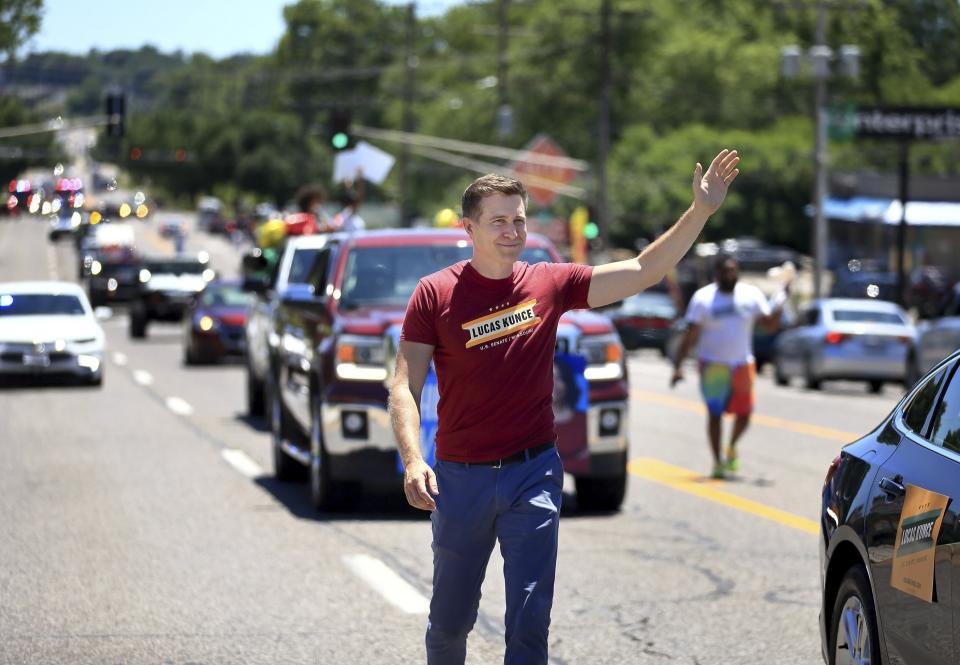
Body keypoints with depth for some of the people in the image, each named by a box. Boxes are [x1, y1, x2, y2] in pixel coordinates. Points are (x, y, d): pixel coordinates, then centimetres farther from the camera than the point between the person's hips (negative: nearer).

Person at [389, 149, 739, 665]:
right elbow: (405, 386, -7)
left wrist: (701, 211, -11)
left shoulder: (549, 284, 2)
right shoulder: (436, 294, -4)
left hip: (533, 472, 1)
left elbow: (643, 271, -1)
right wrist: (412, 460, -22)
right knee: (451, 618, 12)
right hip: (461, 478, 0)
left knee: (530, 619, -6)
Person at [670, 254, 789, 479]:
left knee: (744, 413, 4)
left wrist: (780, 301, -12)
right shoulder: (703, 298, -4)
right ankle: (717, 462, 6)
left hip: (742, 365, 3)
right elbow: (690, 335, -5)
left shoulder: (751, 294, 4)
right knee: (715, 413, -5)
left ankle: (731, 448, 33)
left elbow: (770, 324, 4)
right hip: (713, 365, -3)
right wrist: (678, 366, -12)